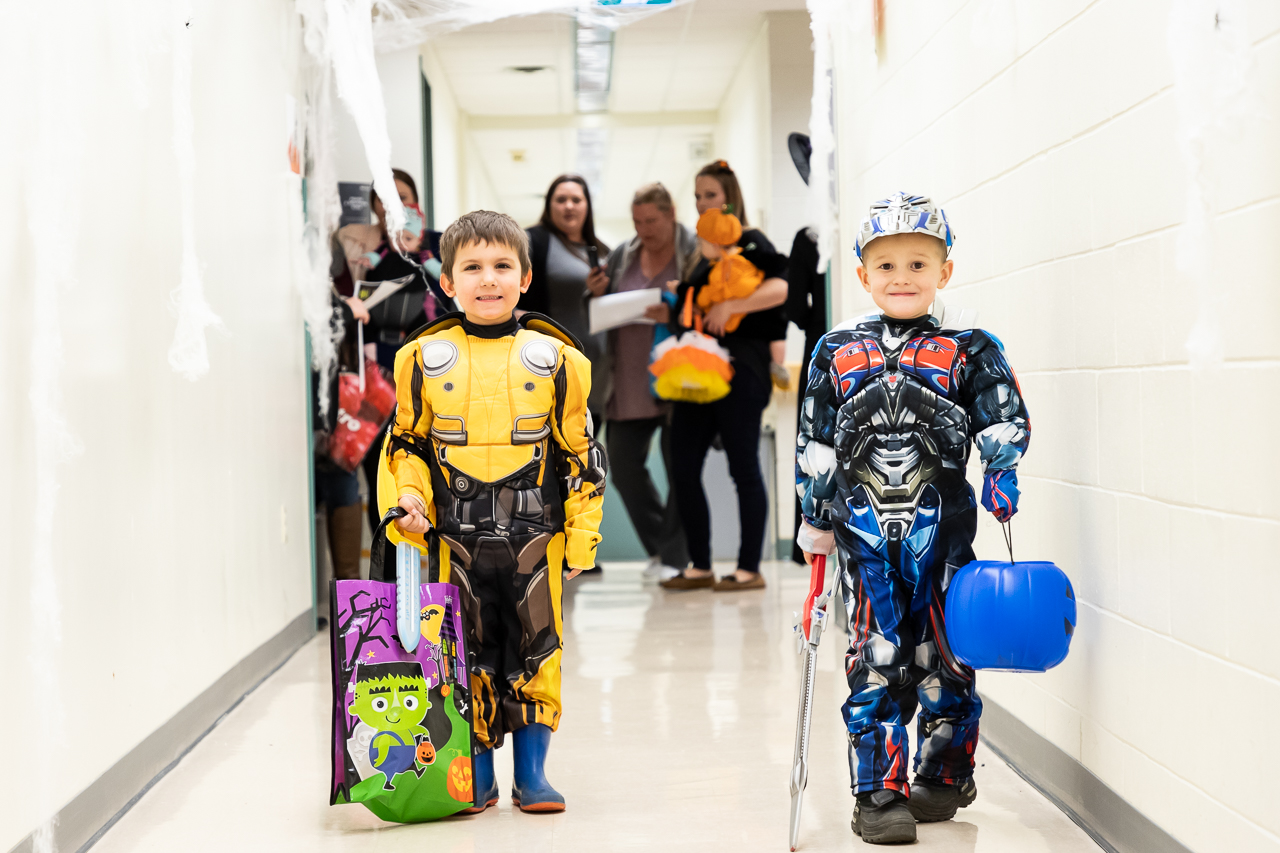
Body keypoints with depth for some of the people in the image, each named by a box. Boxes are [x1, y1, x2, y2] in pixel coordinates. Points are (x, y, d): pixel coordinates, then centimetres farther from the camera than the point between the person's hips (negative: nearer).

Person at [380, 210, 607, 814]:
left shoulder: (553, 358, 2)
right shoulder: (424, 360, 3)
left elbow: (579, 453, 6)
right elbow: (405, 442, 12)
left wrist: (581, 536, 3)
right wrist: (406, 499, -5)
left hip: (534, 535, 0)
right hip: (455, 538, 0)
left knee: (535, 651, 5)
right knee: (467, 654, 6)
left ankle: (532, 771, 18)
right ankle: (478, 775, 19)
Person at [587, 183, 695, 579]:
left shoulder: (695, 253, -4)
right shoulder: (622, 256, 12)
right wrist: (597, 293, -4)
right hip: (628, 382, 6)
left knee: (678, 467, -1)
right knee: (623, 464, 6)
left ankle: (673, 555, 11)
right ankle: (660, 545, 22)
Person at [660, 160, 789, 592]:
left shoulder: (750, 243, -4)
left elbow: (782, 288, -21)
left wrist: (729, 306, -25)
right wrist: (670, 312, 8)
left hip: (739, 368, -8)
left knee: (743, 468, -3)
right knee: (684, 469, 4)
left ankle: (750, 568, 5)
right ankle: (700, 567, 12)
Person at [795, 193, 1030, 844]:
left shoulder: (969, 351, 4)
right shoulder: (837, 353, 8)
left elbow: (1005, 418, 3)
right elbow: (814, 443, 12)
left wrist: (1001, 472, -14)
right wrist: (815, 518, 9)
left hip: (940, 526, 0)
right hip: (863, 528, 1)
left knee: (942, 653, 6)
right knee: (876, 656, 0)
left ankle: (943, 777, 23)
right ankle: (879, 794, 7)